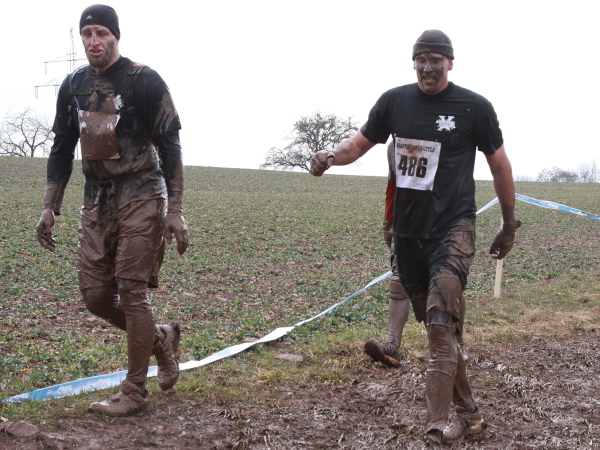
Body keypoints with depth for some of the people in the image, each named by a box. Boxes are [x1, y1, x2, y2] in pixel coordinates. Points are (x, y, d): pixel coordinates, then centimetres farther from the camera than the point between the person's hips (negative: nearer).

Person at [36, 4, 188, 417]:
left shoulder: (144, 81, -8)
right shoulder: (74, 86, 10)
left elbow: (169, 147, -8)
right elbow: (62, 149, 17)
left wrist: (175, 212, -13)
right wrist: (50, 207, 11)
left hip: (141, 199, -6)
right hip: (97, 201, 6)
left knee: (132, 293, -7)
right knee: (95, 296, 4)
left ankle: (134, 393, 5)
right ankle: (161, 339, 28)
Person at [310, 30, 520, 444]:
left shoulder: (474, 107, -2)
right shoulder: (394, 102, 6)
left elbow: (500, 166, 6)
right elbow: (360, 144, 13)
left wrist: (509, 227, 10)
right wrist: (331, 156, -10)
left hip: (453, 228, -5)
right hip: (408, 231, 5)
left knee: (441, 325, -20)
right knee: (439, 330, 12)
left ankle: (436, 431, -20)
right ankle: (469, 415, 26)